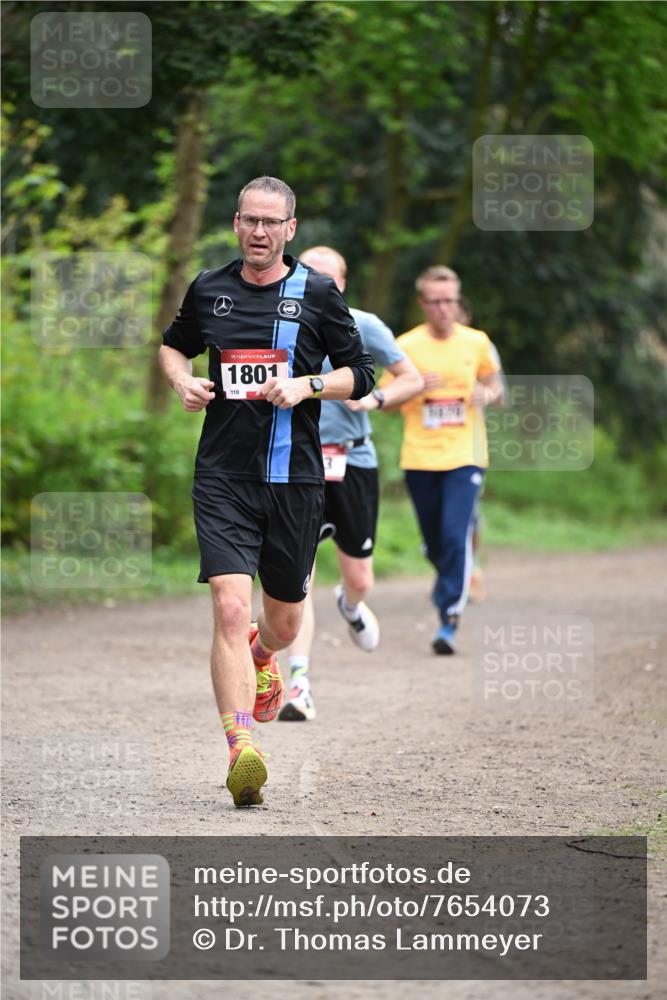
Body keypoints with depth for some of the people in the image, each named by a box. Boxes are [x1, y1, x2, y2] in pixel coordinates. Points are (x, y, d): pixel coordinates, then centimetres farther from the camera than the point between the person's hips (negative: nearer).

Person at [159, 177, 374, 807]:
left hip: (294, 478, 1)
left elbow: (360, 376, 5)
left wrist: (306, 385, -13)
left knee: (284, 622, 14)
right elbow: (173, 345, 26)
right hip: (223, 477, 0)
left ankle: (261, 654, 52)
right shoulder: (208, 290, 7)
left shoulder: (317, 294, 2)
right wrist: (183, 381, 4)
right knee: (230, 608, -19)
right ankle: (241, 753, -24)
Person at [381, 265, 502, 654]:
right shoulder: (406, 345, 0)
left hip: (465, 456, -1)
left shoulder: (477, 342, 3)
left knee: (455, 535, -17)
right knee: (434, 543, 9)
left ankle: (450, 620, -15)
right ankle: (453, 586, 40)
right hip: (420, 458, 1)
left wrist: (487, 394, -6)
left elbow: (494, 384, 17)